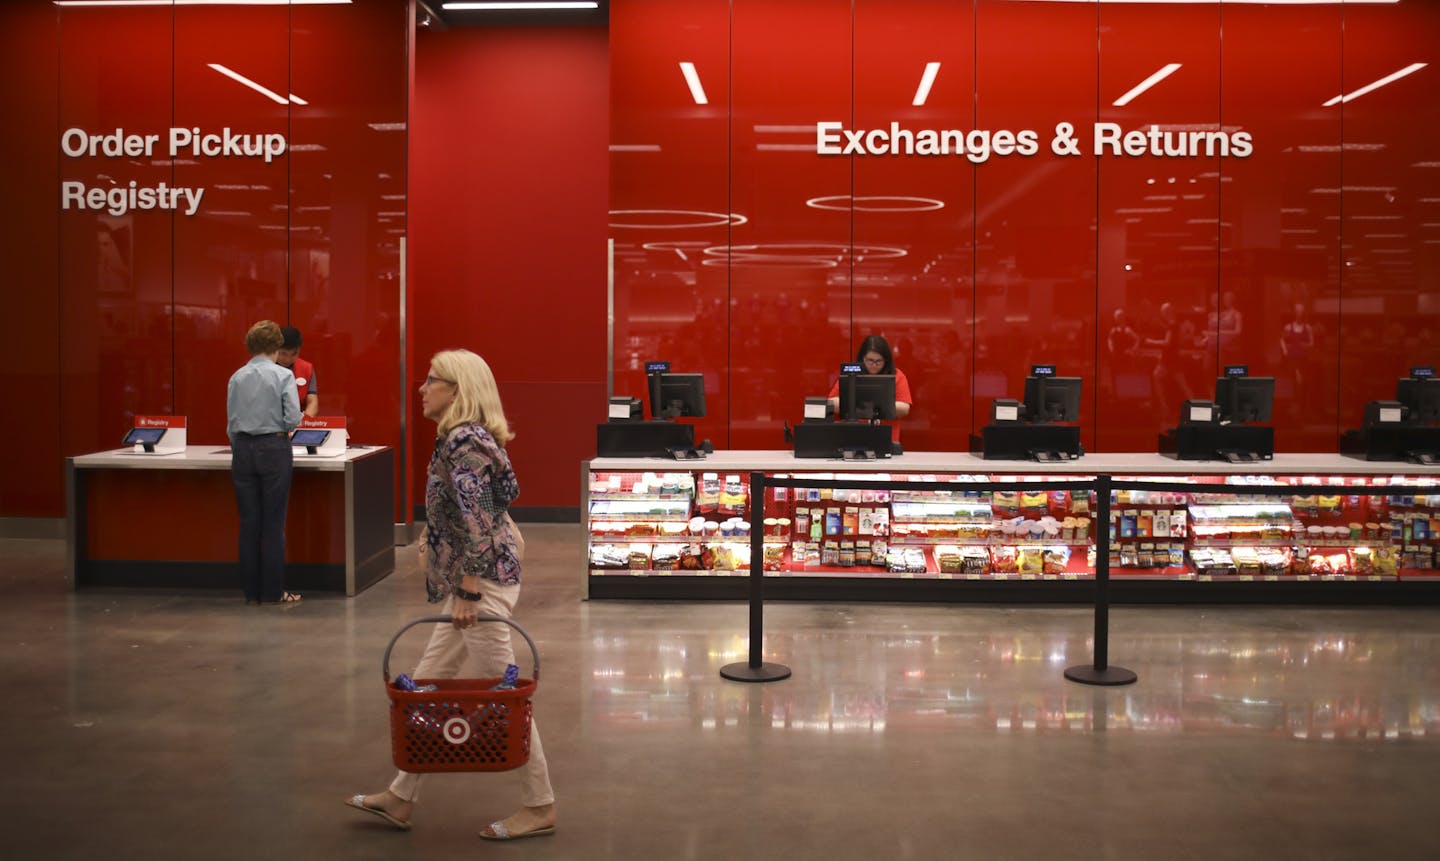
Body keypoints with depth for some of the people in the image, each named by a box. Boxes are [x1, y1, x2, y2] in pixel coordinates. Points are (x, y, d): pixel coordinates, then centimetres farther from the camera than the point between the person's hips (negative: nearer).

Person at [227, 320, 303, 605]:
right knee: (273, 523, 3)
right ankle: (273, 591, 5)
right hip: (274, 448, -3)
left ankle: (251, 591, 12)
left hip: (243, 448, 3)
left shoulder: (237, 377, 5)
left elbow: (231, 423, 7)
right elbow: (293, 418, -13)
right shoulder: (283, 375, -6)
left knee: (249, 522, 8)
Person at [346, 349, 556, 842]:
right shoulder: (463, 437, 12)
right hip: (465, 582, 10)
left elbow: (478, 524, -23)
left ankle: (540, 807, 11)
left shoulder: (463, 442, -18)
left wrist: (468, 593, -21)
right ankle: (401, 799, 25)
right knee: (426, 684, 15)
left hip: (483, 581, -10)